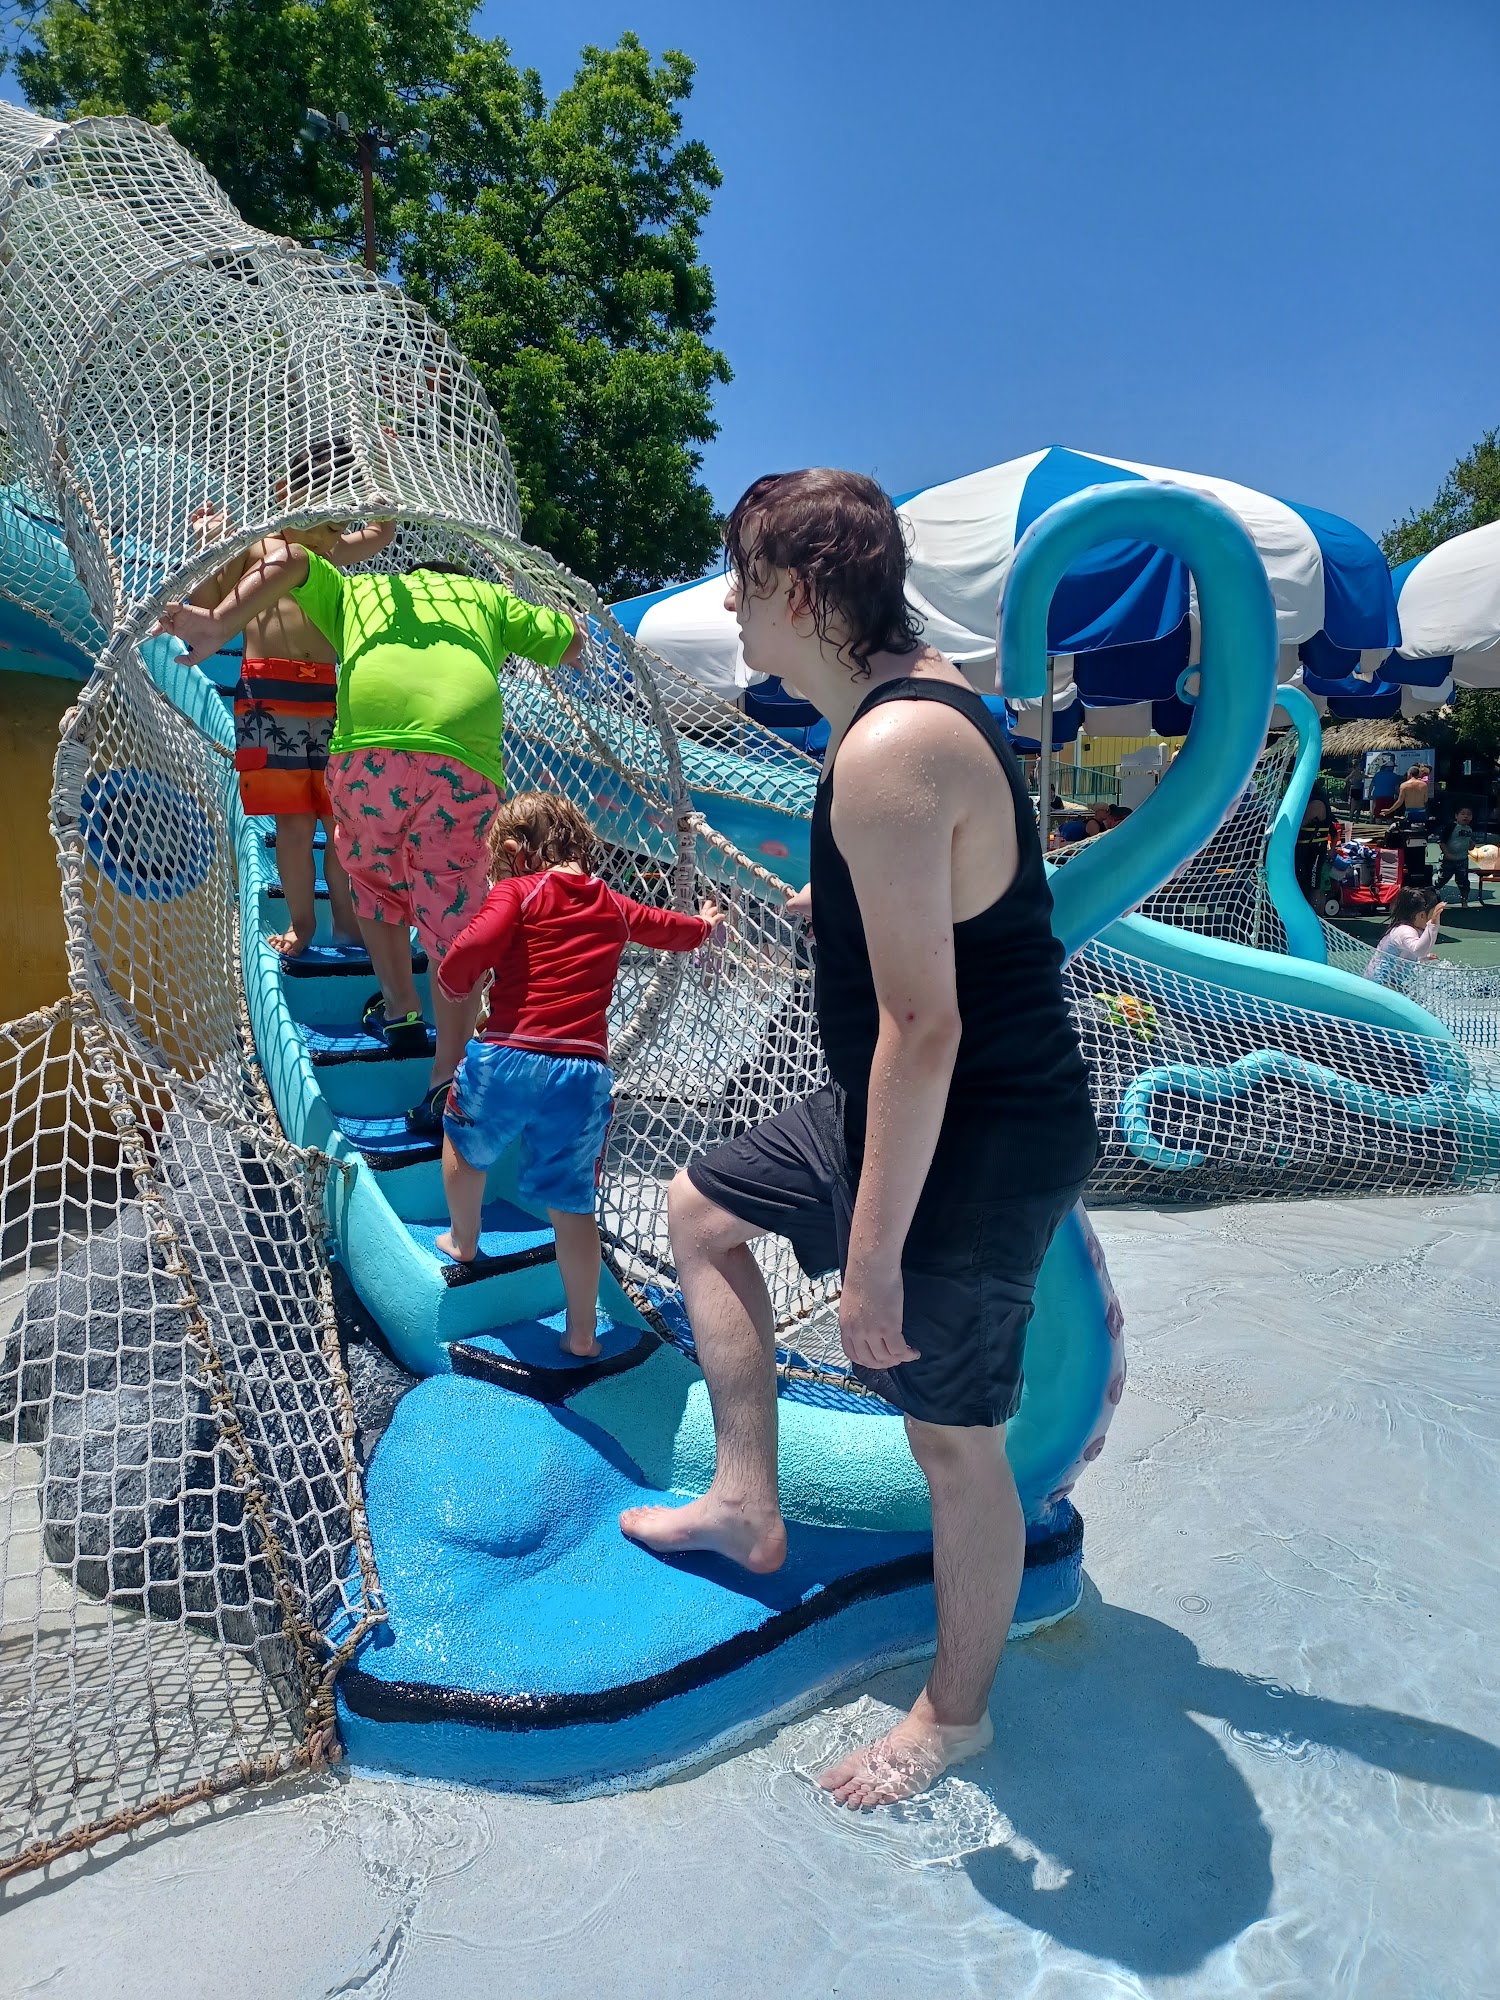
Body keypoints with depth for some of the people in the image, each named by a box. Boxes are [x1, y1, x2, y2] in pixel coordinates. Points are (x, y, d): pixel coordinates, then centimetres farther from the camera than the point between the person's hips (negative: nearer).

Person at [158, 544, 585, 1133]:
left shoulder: (356, 591, 32)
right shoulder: (485, 593, 32)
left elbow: (290, 556, 16)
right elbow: (571, 644, 36)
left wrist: (220, 622, 6)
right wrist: (541, 616, 54)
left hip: (369, 752, 1)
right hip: (467, 765, 0)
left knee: (373, 879, 29)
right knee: (454, 921, 6)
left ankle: (400, 1011, 32)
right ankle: (447, 1080, 2)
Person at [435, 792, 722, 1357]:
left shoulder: (517, 891, 2)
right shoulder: (613, 906, 18)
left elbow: (473, 947, -17)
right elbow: (666, 926, 38)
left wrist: (456, 986, 5)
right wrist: (704, 925, 61)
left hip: (508, 1056, -3)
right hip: (584, 1075, 4)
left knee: (464, 1140, 29)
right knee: (573, 1208, 13)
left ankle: (462, 1242, 46)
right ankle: (581, 1334, 21)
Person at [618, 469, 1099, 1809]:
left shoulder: (888, 752, -27)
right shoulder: (926, 690, 5)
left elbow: (923, 1025, -29)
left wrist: (872, 1253, -24)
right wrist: (847, 902, 27)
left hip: (969, 1148, -11)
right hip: (897, 1108, 11)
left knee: (955, 1441, 8)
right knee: (705, 1210, 22)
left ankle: (958, 1711, 34)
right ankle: (748, 1504, 33)